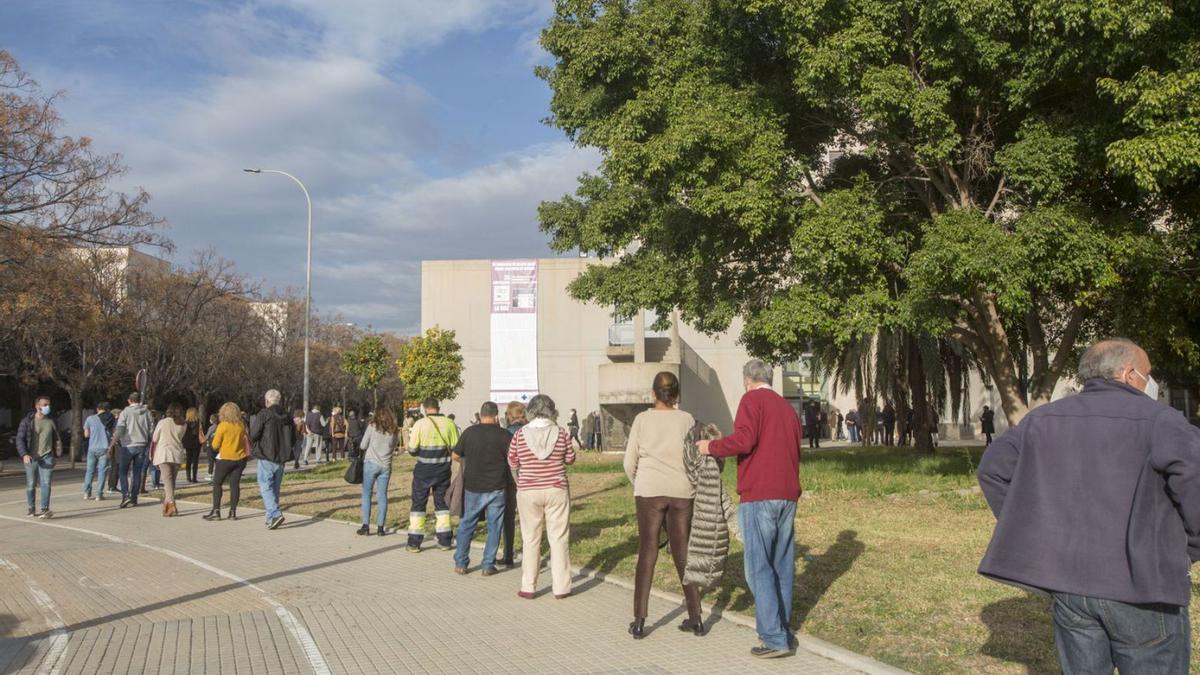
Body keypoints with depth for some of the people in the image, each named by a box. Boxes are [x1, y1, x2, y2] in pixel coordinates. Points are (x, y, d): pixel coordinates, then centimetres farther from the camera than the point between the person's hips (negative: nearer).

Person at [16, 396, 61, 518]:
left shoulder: (51, 421, 8)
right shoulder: (27, 421, -2)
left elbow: (56, 437, 20)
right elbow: (20, 439, -4)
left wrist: (58, 445, 2)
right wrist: (24, 454, -16)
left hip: (47, 457, 1)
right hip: (31, 458, -1)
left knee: (46, 483, -9)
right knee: (30, 485, 7)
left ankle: (45, 509, -10)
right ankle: (31, 508, 23)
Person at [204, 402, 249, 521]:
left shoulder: (222, 425, -11)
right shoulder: (241, 425, 1)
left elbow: (215, 445, -7)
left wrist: (215, 437, 12)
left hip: (225, 458, -4)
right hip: (240, 458, 4)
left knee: (217, 483, 8)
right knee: (235, 484, 7)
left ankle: (216, 511, 3)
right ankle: (233, 512, 5)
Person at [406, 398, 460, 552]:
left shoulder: (420, 424, -11)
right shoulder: (450, 424, -4)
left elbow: (412, 450, -10)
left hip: (423, 470, -2)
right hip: (443, 470, 2)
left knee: (418, 503, 8)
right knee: (442, 503, 15)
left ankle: (414, 542, 10)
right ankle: (444, 541, 17)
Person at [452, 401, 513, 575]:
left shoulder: (469, 433, -3)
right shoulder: (504, 435, -8)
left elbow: (456, 456, 5)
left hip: (473, 487, 2)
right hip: (496, 488, -1)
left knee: (466, 524, 14)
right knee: (494, 526, 8)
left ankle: (460, 563, 18)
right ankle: (488, 565, 8)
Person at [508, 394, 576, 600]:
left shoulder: (520, 434, -4)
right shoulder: (561, 433, -5)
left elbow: (512, 463, 6)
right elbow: (570, 459, 5)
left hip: (528, 491, 0)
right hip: (556, 490, 0)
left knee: (530, 540, 9)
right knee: (558, 538, 6)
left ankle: (528, 588, 13)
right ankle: (561, 587, 10)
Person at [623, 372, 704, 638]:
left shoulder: (642, 419, -1)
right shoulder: (687, 420, 1)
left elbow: (630, 463, 2)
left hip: (649, 491, -1)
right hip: (682, 492, 1)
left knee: (647, 554, 6)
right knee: (683, 554, 11)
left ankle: (639, 622, 5)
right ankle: (695, 618, 15)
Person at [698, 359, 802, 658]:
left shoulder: (752, 399, -4)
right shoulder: (788, 408, 19)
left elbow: (743, 440, -18)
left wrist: (711, 447, -5)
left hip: (759, 496, -7)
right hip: (788, 496, 7)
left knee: (759, 568, -5)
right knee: (783, 566, 13)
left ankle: (774, 639, -8)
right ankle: (782, 629, 20)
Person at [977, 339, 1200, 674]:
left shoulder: (1043, 419, 8)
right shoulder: (1159, 420, -9)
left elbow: (993, 469, 11)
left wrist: (1031, 532, 12)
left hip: (1067, 581, 5)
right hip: (1143, 584, -5)